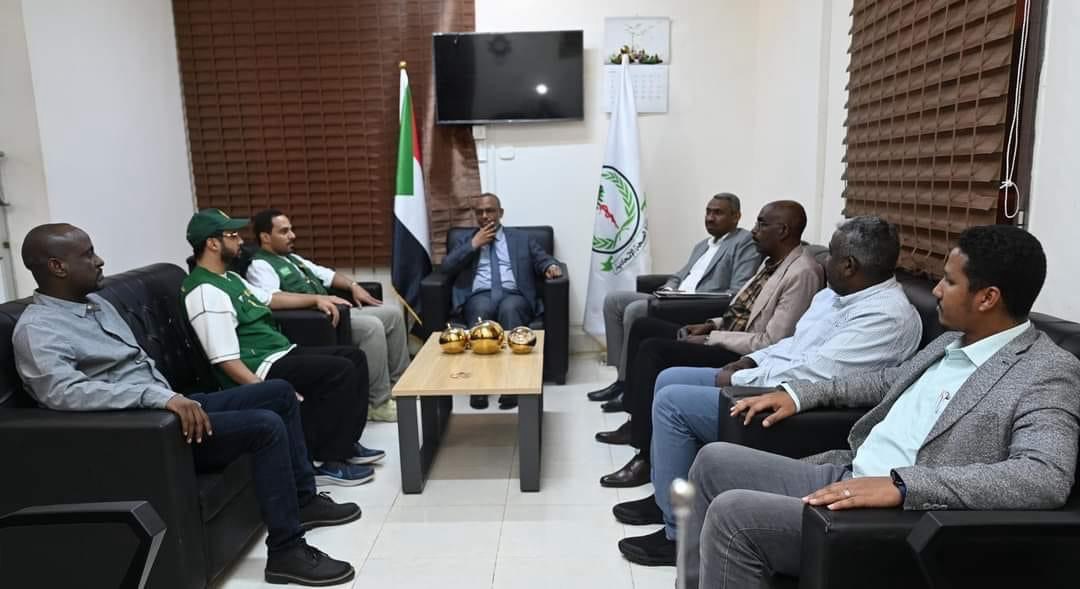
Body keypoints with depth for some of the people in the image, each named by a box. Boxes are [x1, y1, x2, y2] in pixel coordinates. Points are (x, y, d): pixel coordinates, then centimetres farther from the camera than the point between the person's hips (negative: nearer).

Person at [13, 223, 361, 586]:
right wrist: (160, 398, -38)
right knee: (265, 426, -24)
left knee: (280, 392, 6)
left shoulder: (96, 304, 16)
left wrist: (174, 400, 8)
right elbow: (63, 391, -30)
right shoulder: (37, 329, -13)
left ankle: (303, 500, 15)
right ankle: (287, 552, -14)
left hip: (166, 409, 10)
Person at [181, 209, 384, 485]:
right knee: (341, 371, -22)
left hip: (282, 352, 11)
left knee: (354, 357, 6)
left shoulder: (230, 278, 15)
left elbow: (269, 298, 32)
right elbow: (227, 361, -23)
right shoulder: (206, 292, -18)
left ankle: (345, 444, 10)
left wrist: (316, 299, 26)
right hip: (262, 367, -11)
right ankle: (325, 462, -12)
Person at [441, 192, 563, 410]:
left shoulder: (522, 238, 23)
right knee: (483, 309, -36)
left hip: (514, 296, 0)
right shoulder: (463, 240, 23)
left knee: (509, 308, -36)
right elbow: (447, 267, 7)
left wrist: (551, 266, -11)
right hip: (479, 297, 0)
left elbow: (543, 259, 12)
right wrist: (474, 244, 1)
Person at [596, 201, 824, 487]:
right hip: (727, 337, 11)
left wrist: (711, 339, -18)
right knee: (643, 326, 9)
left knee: (653, 349, -24)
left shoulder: (802, 273, -19)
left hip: (744, 355, -10)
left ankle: (646, 456, -16)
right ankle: (637, 422, 15)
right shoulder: (773, 260, 12)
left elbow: (772, 343, -24)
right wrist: (712, 325, 5)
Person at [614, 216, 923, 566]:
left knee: (672, 402, -17)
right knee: (669, 379, 8)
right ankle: (665, 495, 19)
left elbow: (811, 374, -27)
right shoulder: (839, 293, 10)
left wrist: (737, 380, -17)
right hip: (768, 379, 11)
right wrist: (748, 362, 4)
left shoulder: (887, 316, -21)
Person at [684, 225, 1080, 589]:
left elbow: (1047, 479, -26)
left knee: (733, 514, -24)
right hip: (844, 479, 9)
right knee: (714, 461, 5)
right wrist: (800, 394, 18)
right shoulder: (952, 342, 13)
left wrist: (901, 484, -34)